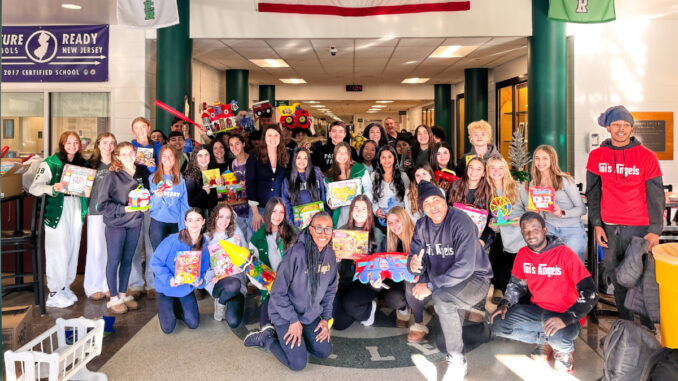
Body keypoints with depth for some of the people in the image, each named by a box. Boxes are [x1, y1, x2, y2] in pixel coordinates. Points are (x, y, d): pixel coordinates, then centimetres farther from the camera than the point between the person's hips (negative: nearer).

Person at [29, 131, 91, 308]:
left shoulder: (82, 164, 11)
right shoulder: (50, 163, -7)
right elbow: (34, 188, -14)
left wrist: (88, 192, 0)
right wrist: (53, 188, -31)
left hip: (76, 210, 6)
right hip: (57, 211, -6)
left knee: (72, 249, 10)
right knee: (58, 251, -5)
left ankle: (65, 286, 24)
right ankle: (54, 293, 6)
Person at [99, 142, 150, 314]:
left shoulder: (142, 172, 4)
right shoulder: (112, 175, -10)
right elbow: (105, 203, -12)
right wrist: (123, 209, -22)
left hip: (135, 222, 4)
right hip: (116, 223, -4)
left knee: (128, 259, 13)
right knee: (114, 260, 3)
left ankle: (123, 294, 25)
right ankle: (114, 298, 14)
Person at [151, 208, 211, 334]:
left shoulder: (204, 246, -10)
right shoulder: (173, 240, -22)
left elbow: (204, 270, -3)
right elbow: (155, 262, -18)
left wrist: (200, 281, -25)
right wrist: (168, 279, -30)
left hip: (186, 289, 3)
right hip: (166, 288, -3)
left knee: (193, 324, 3)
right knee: (168, 328, -4)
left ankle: (176, 307, 32)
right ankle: (164, 308, 29)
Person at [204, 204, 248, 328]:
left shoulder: (236, 231, 9)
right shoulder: (206, 237, 7)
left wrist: (238, 245, -7)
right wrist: (212, 277, -14)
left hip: (237, 277, 1)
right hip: (216, 280, -1)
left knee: (234, 322, -18)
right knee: (233, 285, -39)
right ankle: (220, 303, -2)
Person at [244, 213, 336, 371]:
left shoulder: (330, 254, -5)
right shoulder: (296, 253, -27)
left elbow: (330, 290, 8)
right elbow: (278, 291, -21)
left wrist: (326, 318, 2)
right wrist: (293, 320, -17)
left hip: (311, 314, 7)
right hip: (285, 314, -7)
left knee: (324, 352, 6)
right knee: (298, 363, -11)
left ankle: (283, 335, 22)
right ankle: (266, 337, 12)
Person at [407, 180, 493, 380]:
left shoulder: (460, 222, -24)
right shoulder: (422, 225, -2)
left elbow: (465, 267, -31)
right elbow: (415, 255, -3)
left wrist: (431, 286, -33)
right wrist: (414, 265, -28)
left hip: (474, 279, -8)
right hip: (442, 277, 8)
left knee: (441, 297, -33)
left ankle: (457, 361, -18)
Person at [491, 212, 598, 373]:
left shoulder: (565, 253, -20)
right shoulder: (523, 254, -2)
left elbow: (590, 293, -22)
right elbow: (517, 284, 14)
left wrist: (565, 319, -32)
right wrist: (505, 304, -4)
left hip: (566, 313, -5)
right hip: (538, 310, 6)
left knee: (558, 337, -37)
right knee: (499, 324, -11)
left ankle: (566, 350, 3)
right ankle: (546, 341, 7)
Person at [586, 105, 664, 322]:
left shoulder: (646, 157, -1)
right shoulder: (597, 156, 5)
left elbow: (655, 195, -2)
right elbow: (593, 193, 8)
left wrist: (655, 230, -8)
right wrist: (596, 224, 3)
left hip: (639, 228, -2)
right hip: (609, 228, 2)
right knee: (617, 278, 8)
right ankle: (626, 324, 21)